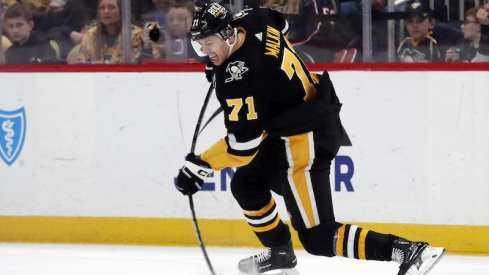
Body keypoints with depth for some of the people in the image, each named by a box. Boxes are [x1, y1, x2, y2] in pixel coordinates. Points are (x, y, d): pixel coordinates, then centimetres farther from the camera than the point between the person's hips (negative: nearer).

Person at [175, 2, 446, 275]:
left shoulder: (242, 75, -26)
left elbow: (244, 143, -25)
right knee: (246, 184, 23)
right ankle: (281, 252, 37)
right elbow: (280, 24, 26)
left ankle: (410, 252, -20)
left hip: (306, 141, -11)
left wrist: (200, 165, -16)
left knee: (318, 237, -12)